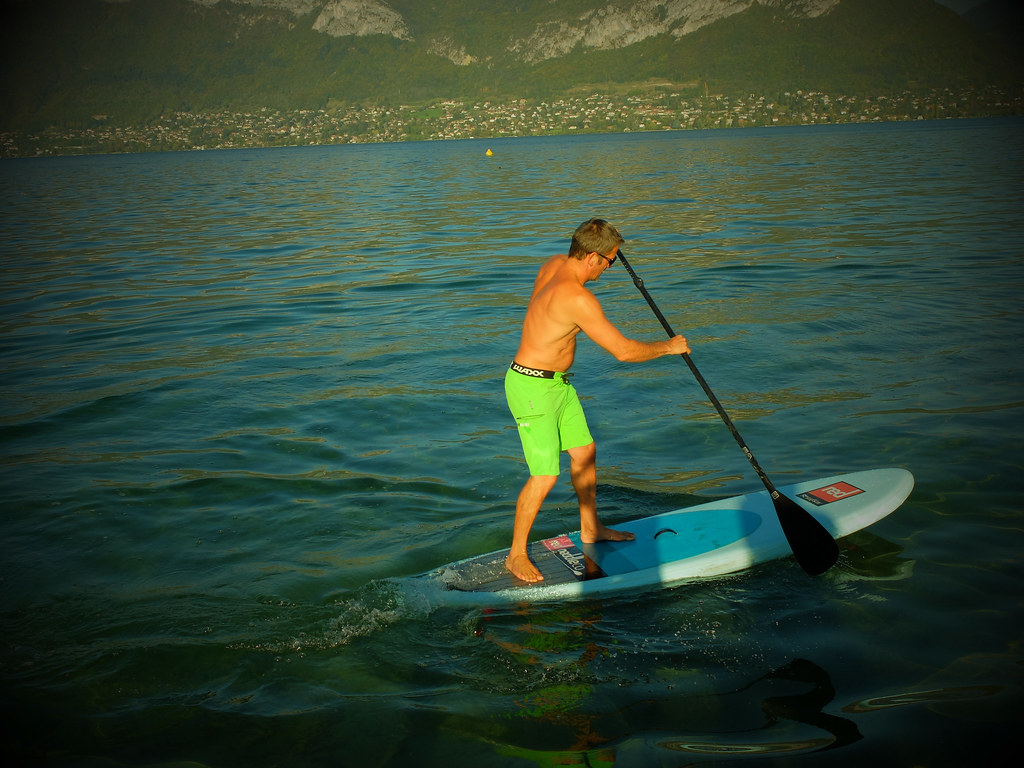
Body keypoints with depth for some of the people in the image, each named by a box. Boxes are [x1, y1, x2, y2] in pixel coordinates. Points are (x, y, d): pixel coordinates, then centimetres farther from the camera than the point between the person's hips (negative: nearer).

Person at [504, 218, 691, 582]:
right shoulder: (578, 300, -29)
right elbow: (624, 351, -25)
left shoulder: (555, 263, -2)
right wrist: (669, 346, -10)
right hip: (532, 389, -10)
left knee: (584, 452, 18)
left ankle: (590, 528, 37)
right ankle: (516, 555, 8)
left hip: (558, 384, 10)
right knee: (545, 477, -7)